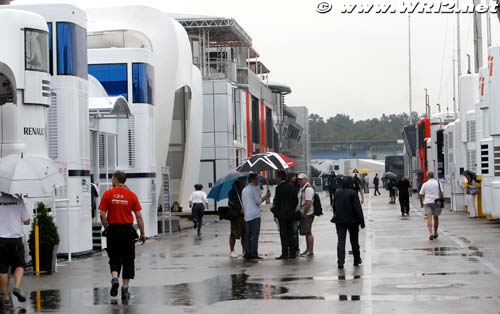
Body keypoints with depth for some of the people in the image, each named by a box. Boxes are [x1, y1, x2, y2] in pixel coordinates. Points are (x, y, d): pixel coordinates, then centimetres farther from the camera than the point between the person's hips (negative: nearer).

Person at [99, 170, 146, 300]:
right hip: (128, 230, 0)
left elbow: (102, 214, -7)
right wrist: (143, 233, 3)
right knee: (128, 260, 9)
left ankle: (114, 278, -12)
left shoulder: (108, 194, -3)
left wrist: (107, 228, 7)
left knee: (114, 259, 14)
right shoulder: (131, 195, -1)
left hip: (113, 230, 0)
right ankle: (125, 288, 7)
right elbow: (139, 216, -3)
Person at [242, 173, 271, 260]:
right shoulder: (254, 188, -6)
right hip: (255, 214, -8)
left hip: (247, 216, 8)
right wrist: (266, 196, 3)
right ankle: (254, 253, -13)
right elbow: (258, 201, -7)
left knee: (248, 235, 7)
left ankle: (247, 253, 4)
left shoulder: (244, 190, 19)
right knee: (255, 234, -9)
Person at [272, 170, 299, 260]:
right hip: (291, 214, 7)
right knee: (290, 233, 11)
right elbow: (296, 200, 10)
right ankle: (293, 253, 13)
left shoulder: (279, 187, -14)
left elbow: (277, 201, -14)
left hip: (282, 214, -7)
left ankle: (285, 253, -4)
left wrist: (275, 212, -2)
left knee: (283, 234, -3)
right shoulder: (291, 186, 7)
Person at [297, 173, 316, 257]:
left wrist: (304, 214, -18)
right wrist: (301, 214, 16)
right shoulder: (301, 188, 16)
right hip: (303, 214, 10)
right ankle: (307, 250, 19)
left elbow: (308, 203, -23)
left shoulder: (308, 189, -16)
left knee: (308, 233, -8)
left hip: (307, 214, -10)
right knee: (306, 233, 13)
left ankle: (310, 251, -5)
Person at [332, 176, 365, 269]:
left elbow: (334, 206, 10)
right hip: (352, 220, -2)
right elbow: (358, 208, -14)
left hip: (339, 220, 2)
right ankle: (357, 260, 25)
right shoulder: (353, 193, -13)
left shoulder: (337, 192, 1)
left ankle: (340, 262, -13)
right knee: (354, 240, 14)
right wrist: (361, 221, -10)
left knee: (341, 240, 0)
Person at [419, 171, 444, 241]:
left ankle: (431, 233, -26)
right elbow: (441, 193, -4)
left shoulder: (425, 184, 4)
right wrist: (441, 201, 6)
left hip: (427, 202, -1)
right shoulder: (438, 183, 3)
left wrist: (421, 203, 18)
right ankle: (435, 233, 27)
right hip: (436, 202, 1)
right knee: (436, 218, 15)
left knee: (429, 218, -9)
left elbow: (421, 195, 6)